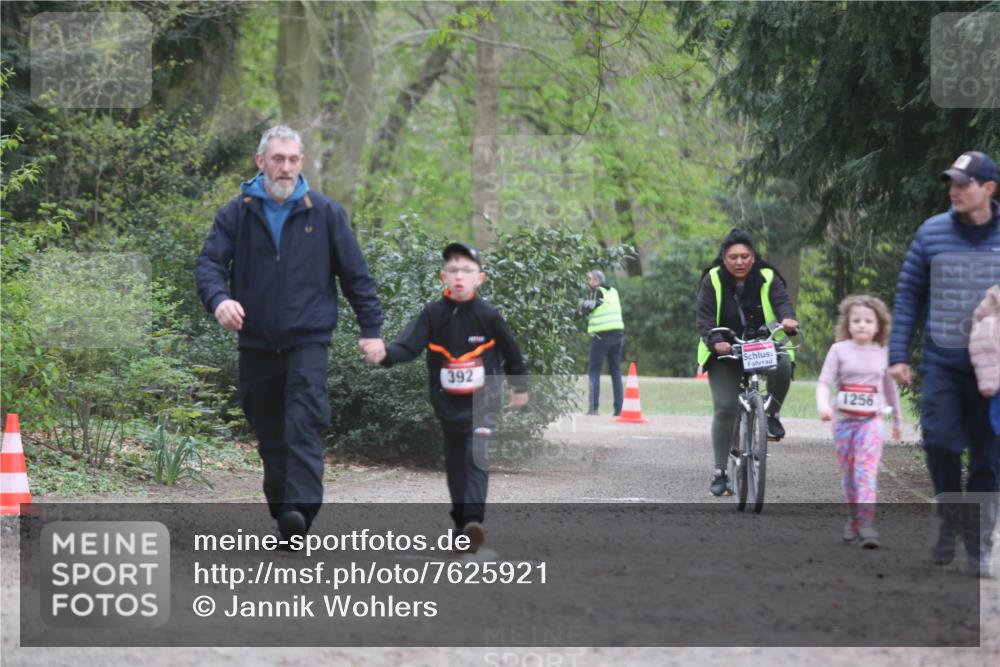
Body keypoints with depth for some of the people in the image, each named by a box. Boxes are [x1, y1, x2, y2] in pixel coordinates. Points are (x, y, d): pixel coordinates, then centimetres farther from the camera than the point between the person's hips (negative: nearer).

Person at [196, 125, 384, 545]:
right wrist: (218, 298, -25)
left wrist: (371, 328, 3)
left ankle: (300, 507, -28)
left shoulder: (324, 213, 4)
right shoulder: (237, 214, 5)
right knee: (269, 433, 7)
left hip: (308, 340, -2)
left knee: (303, 425, -18)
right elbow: (209, 263, -3)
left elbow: (355, 274, 7)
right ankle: (281, 515, 17)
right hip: (257, 343, 2)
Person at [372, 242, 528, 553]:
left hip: (482, 401, -3)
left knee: (476, 458, -15)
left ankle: (474, 522, -26)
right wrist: (386, 354, -40)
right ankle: (461, 520, 25)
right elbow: (409, 344, -19)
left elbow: (510, 350, 7)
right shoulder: (433, 314, -6)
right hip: (448, 402, 3)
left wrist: (519, 386, 17)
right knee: (454, 463, 12)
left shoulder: (487, 316, -8)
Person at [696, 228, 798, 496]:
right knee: (725, 408, -13)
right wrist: (715, 341, -32)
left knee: (782, 365, -33)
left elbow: (782, 302, -18)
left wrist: (788, 319, -42)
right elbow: (705, 317, -12)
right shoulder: (713, 280, -5)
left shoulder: (768, 278, -3)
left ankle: (772, 413, -6)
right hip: (724, 353, 0)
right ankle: (720, 470, -4)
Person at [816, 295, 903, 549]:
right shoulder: (839, 350, 0)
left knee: (867, 471, -15)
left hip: (871, 420, -1)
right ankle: (852, 519, 22)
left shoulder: (883, 353, 6)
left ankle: (867, 524, -23)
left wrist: (897, 419, 27)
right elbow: (824, 382, -6)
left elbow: (890, 386, 19)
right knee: (848, 473, 8)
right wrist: (823, 405, -26)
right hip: (844, 419, 1)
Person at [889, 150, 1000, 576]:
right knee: (940, 441, -14)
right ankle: (951, 520, 10)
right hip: (941, 365, 0)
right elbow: (908, 295, 6)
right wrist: (898, 355, 1)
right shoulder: (932, 233, 2)